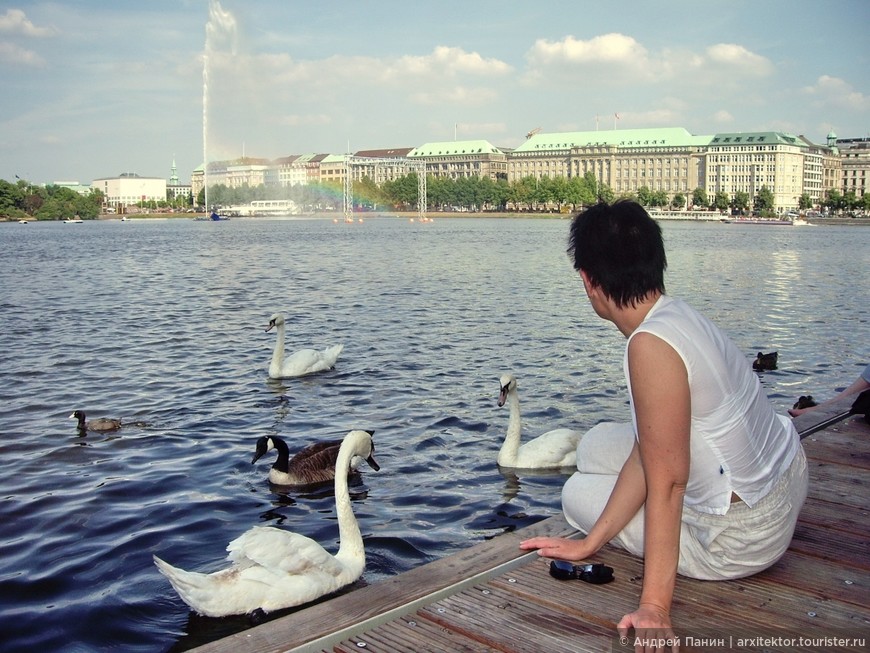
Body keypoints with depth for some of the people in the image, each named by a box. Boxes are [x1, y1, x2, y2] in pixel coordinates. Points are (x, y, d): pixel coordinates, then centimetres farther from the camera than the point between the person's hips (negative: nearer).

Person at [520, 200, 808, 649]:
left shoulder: (651, 346, -29)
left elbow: (665, 484, -28)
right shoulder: (679, 315, 0)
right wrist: (588, 544, 3)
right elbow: (648, 454, 0)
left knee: (578, 493, 11)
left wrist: (654, 607, -24)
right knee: (596, 447, 16)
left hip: (742, 540, -8)